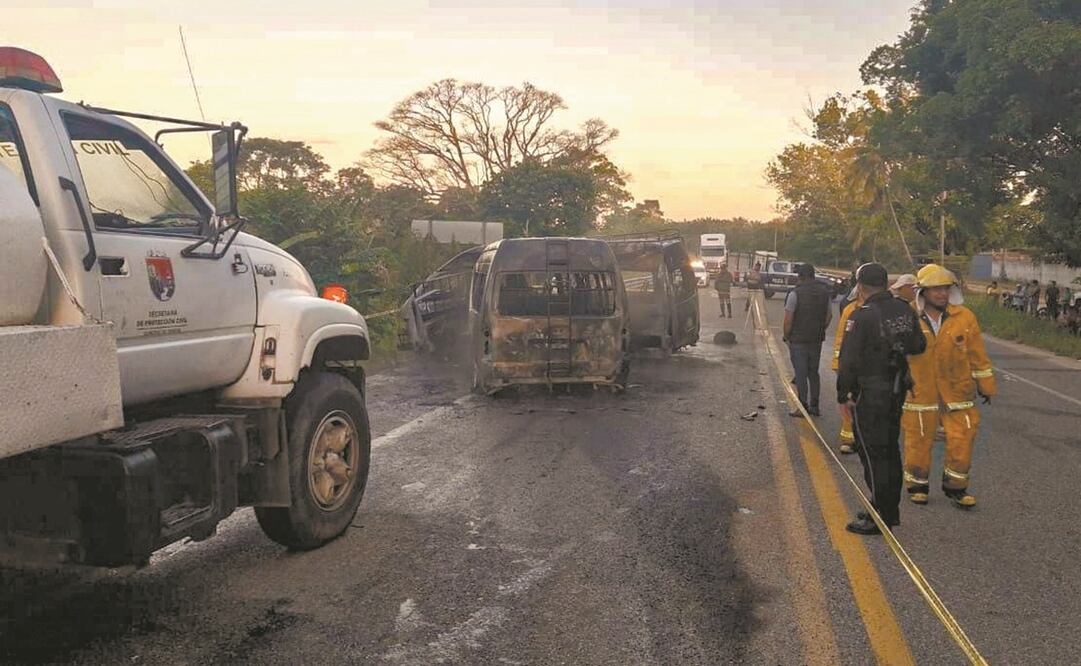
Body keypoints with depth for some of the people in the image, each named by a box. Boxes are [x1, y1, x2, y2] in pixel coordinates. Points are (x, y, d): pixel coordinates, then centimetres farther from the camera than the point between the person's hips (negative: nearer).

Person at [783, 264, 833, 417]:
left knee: (801, 374, 0)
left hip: (798, 340, -6)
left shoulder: (795, 294, -14)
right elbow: (829, 315, 11)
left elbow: (788, 319, -15)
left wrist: (787, 337, -4)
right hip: (817, 340, 6)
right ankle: (814, 406, 18)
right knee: (814, 373, 15)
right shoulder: (824, 292, 5)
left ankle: (803, 407, 2)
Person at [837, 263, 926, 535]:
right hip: (898, 390, 7)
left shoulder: (862, 316, -18)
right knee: (890, 449, 18)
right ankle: (891, 510, 28)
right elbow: (918, 346, 12)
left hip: (869, 392, -7)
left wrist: (843, 395, -12)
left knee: (872, 453, 0)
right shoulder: (905, 310, 2)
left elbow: (849, 360, -19)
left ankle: (879, 517, 6)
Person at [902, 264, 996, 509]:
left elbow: (977, 355, 7)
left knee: (961, 440, 3)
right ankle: (918, 485, 25)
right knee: (918, 442, 6)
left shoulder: (964, 317, -1)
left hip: (957, 391, 1)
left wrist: (986, 385, 12)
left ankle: (955, 486, 22)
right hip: (920, 393, -1)